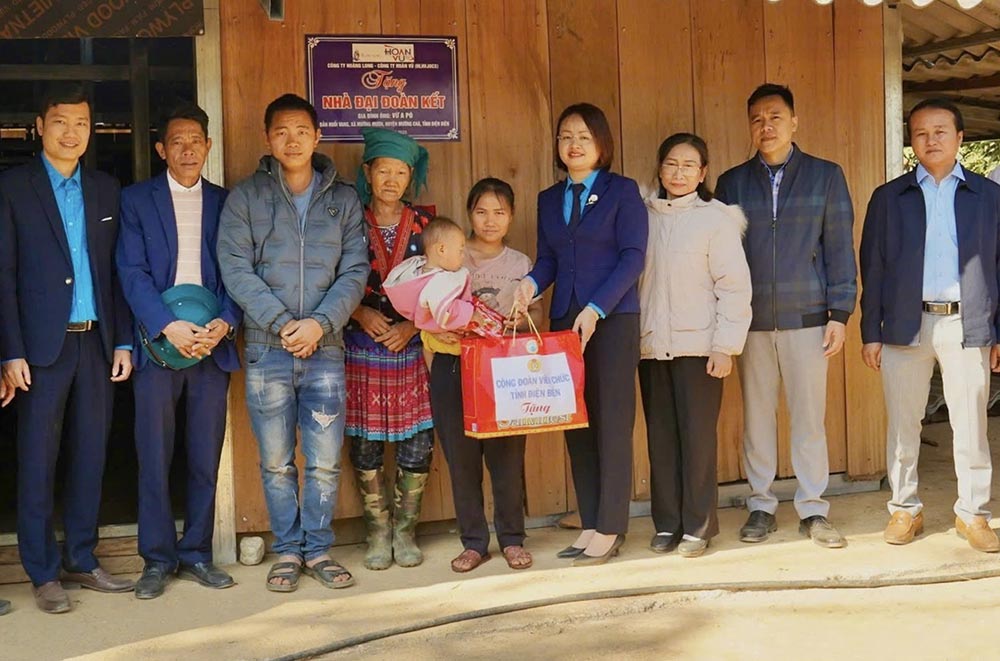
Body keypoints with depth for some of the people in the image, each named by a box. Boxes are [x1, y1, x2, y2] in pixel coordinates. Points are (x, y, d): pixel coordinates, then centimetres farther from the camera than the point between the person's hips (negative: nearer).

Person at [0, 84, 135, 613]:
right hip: (42, 345, -4)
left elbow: (116, 271, 12)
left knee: (90, 455, 9)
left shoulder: (105, 190, 12)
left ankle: (82, 560, 20)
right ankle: (44, 573, 11)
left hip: (96, 343, 4)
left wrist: (123, 341, 6)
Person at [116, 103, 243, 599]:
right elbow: (132, 272, -3)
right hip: (157, 343, -2)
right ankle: (158, 559, 10)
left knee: (206, 458, 5)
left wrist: (223, 324, -12)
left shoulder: (225, 202, 12)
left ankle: (197, 554, 16)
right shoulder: (136, 199, 6)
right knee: (154, 458, 0)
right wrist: (168, 326, -16)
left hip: (212, 344, 2)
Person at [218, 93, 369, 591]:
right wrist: (282, 323, -13)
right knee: (276, 463, 6)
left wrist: (319, 322, -12)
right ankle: (288, 551, 18)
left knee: (325, 462, 3)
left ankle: (318, 550, 17)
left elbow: (355, 271, 2)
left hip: (325, 348, 1)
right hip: (267, 349, -1)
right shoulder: (246, 196, 4)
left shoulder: (343, 199, 9)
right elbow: (235, 269, -4)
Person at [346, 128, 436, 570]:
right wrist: (361, 314, -13)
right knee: (365, 446, 0)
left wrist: (410, 325, -7)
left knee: (418, 445, -3)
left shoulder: (424, 225, 8)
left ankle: (405, 532, 15)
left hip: (411, 350, 1)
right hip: (361, 351, -1)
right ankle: (378, 534, 16)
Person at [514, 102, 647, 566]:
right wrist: (531, 283, -11)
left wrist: (596, 310, -16)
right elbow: (547, 260, 12)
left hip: (612, 319, -5)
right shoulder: (548, 199, 15)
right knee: (577, 424, 5)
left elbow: (633, 256, -7)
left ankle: (610, 530, 5)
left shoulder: (622, 191, 1)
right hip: (565, 320, 5)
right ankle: (590, 525, 12)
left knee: (612, 423, -2)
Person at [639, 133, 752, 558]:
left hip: (697, 345, -4)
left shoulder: (717, 219, -4)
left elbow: (734, 286, -6)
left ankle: (697, 526, 11)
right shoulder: (643, 216, 8)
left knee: (698, 436, 0)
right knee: (661, 437, 8)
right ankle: (666, 524, 18)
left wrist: (725, 346, -10)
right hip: (651, 345, 4)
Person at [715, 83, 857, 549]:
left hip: (807, 316, -1)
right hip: (751, 319, 1)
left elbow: (840, 248, 3)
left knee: (809, 416, 2)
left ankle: (812, 509, 13)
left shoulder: (825, 176, 5)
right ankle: (761, 506, 17)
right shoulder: (732, 183, 8)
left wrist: (840, 313, -3)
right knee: (756, 416, 6)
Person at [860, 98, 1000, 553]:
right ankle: (904, 509, 20)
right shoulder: (889, 197, 7)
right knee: (902, 426, 7)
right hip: (906, 325, 1)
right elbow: (873, 269, 6)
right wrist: (870, 333, 1)